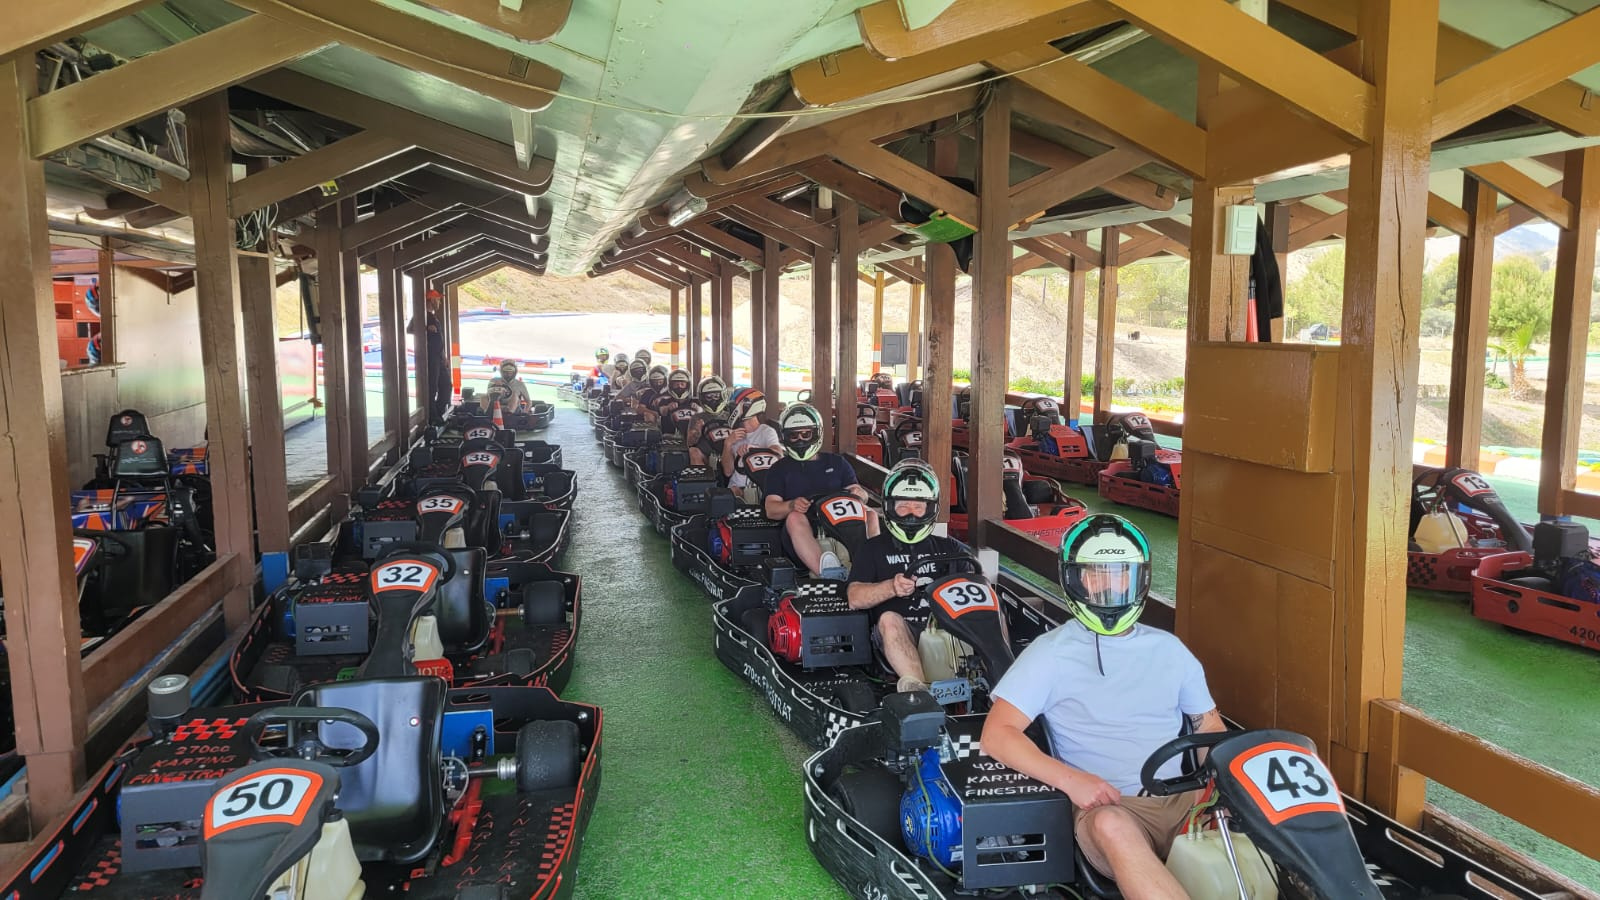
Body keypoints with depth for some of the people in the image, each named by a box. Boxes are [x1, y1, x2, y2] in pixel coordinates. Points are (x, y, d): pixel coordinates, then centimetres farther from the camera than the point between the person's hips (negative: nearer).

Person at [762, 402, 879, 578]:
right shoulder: (779, 470, 20)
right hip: (805, 532, -2)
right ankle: (825, 571, -59)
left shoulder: (837, 463, 26)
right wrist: (792, 505, -17)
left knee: (871, 515, -24)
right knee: (794, 517, -34)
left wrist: (860, 494, -9)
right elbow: (771, 509, 6)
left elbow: (861, 495, 18)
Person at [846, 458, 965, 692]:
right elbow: (855, 598, 3)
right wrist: (891, 587, -17)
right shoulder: (874, 550, 18)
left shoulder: (947, 548, 27)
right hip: (898, 635, -2)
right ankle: (918, 686, -56)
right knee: (889, 619, -35)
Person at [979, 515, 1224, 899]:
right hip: (1107, 805, -4)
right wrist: (1070, 779, -18)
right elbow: (997, 735, -3)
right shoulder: (1051, 654, 4)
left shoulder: (1168, 648, 17)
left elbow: (1211, 728, 21)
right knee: (1111, 825, -38)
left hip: (1184, 798, 4)